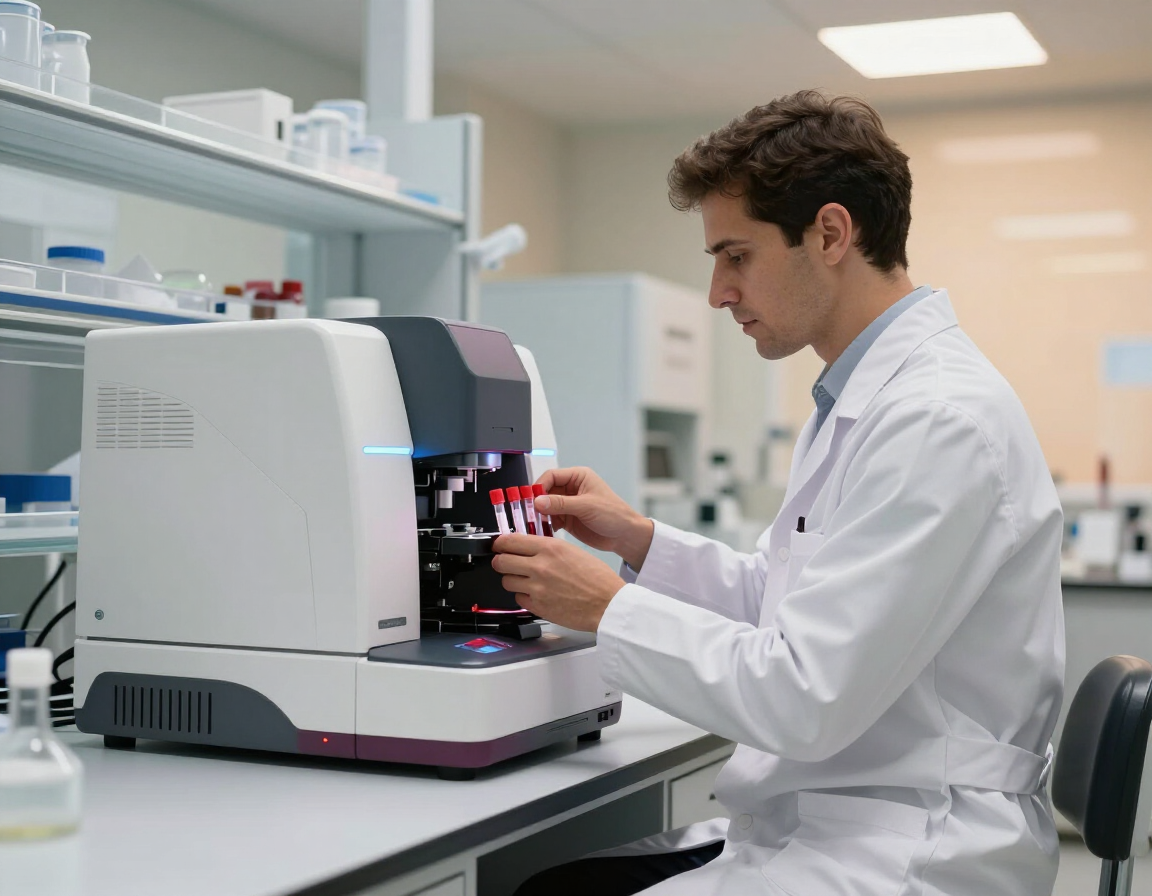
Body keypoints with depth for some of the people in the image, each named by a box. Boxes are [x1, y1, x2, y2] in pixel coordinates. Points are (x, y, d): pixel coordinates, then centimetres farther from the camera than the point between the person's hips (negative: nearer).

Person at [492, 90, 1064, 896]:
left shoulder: (940, 418, -20)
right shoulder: (861, 399, 12)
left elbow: (805, 698, -23)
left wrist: (609, 607, -13)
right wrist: (640, 542, 6)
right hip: (820, 821, 9)